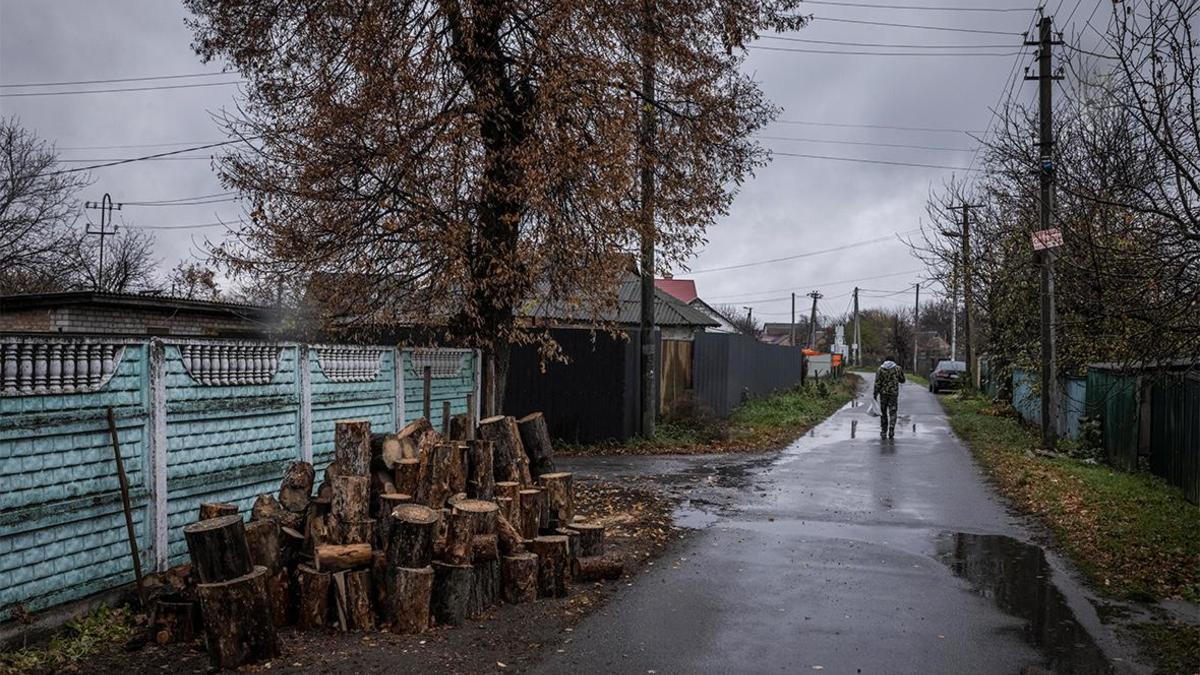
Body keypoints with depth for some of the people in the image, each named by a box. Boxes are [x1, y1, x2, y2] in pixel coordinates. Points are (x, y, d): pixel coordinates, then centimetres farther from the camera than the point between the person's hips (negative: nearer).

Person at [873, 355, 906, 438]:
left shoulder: (881, 369, 0)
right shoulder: (898, 368, 2)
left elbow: (877, 383, -6)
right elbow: (902, 380, 12)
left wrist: (875, 394, -3)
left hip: (883, 393, 0)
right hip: (894, 393, 0)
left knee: (883, 413, 12)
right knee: (892, 413, 3)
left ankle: (883, 432, 15)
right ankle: (891, 431, -14)